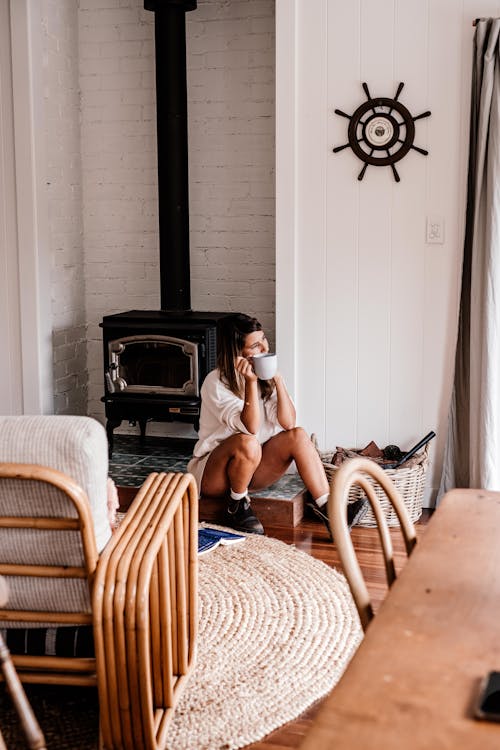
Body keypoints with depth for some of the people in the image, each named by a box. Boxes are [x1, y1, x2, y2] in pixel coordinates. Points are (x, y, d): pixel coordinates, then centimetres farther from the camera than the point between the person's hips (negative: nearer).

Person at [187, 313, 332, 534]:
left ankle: (326, 507, -19)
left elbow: (288, 423, -12)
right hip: (213, 472, -5)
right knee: (247, 443, -37)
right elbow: (250, 428, -28)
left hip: (253, 467, 5)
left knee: (297, 436, -19)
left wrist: (278, 380, -20)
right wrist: (250, 382, -33)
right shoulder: (216, 383, -18)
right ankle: (237, 507, -14)